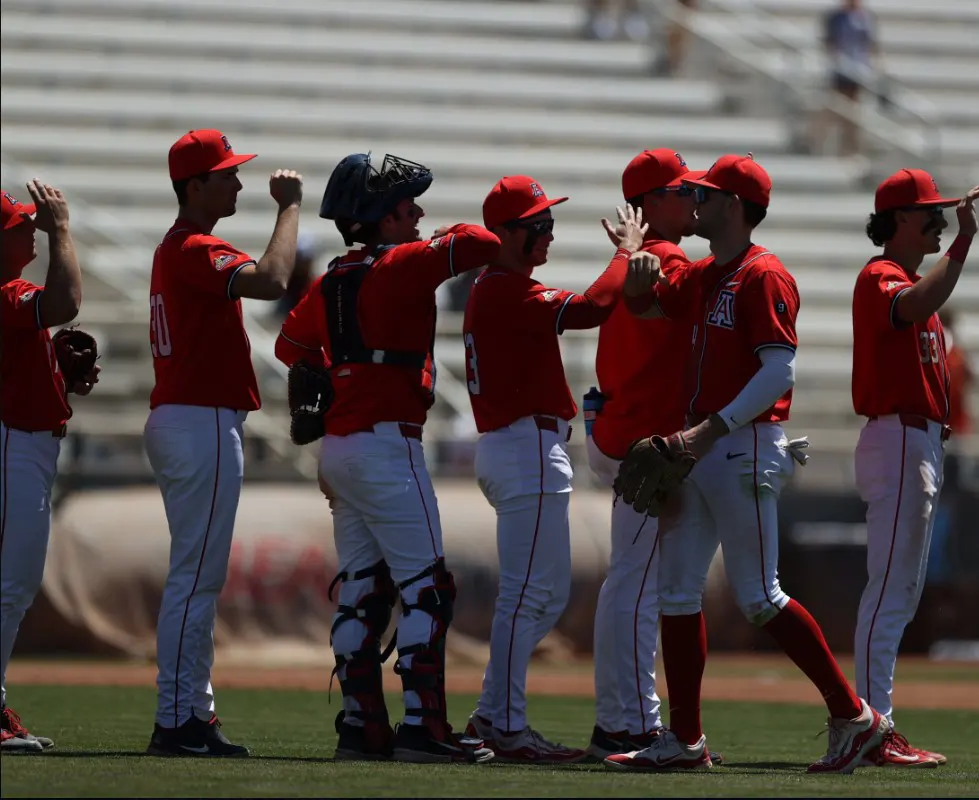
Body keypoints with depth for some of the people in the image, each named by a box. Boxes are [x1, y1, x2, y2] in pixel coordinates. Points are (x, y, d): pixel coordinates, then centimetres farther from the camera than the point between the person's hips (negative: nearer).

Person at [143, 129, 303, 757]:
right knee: (196, 577, -10)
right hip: (202, 424, -11)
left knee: (200, 579, 13)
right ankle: (177, 722, -10)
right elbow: (272, 281, -29)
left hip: (178, 419, 11)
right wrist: (290, 205, -18)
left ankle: (195, 714, 16)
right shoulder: (195, 250, -15)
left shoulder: (179, 247, 18)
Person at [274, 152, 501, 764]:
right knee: (427, 587, -7)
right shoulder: (402, 264, -11)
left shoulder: (333, 279, 12)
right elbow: (484, 244, -17)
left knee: (362, 591, 10)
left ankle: (362, 726, 10)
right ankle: (424, 728, -12)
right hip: (387, 444, -8)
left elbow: (292, 346, 23)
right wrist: (447, 237, 4)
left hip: (339, 446, 8)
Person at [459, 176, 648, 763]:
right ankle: (508, 729, -8)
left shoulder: (492, 291, 19)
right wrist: (627, 251, -11)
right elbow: (594, 308, -24)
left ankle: (491, 714, 17)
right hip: (529, 451, -11)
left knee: (550, 595, 16)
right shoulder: (509, 293, -15)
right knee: (527, 594, -8)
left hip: (504, 447, 11)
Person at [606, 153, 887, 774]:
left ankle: (854, 717, -2)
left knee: (759, 597, -9)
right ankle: (685, 740, 11)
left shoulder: (763, 276, -12)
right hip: (703, 447, 10)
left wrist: (715, 427, -25)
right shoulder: (702, 277, 15)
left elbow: (780, 372, -20)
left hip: (745, 449, -10)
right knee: (677, 589, 7)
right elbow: (643, 304, 29)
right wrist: (638, 272, 5)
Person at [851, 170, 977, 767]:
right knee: (890, 591, -12)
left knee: (902, 595, 12)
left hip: (923, 444, 11)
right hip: (898, 442, -11)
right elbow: (918, 306, -34)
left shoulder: (912, 281, 21)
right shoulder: (880, 278, -11)